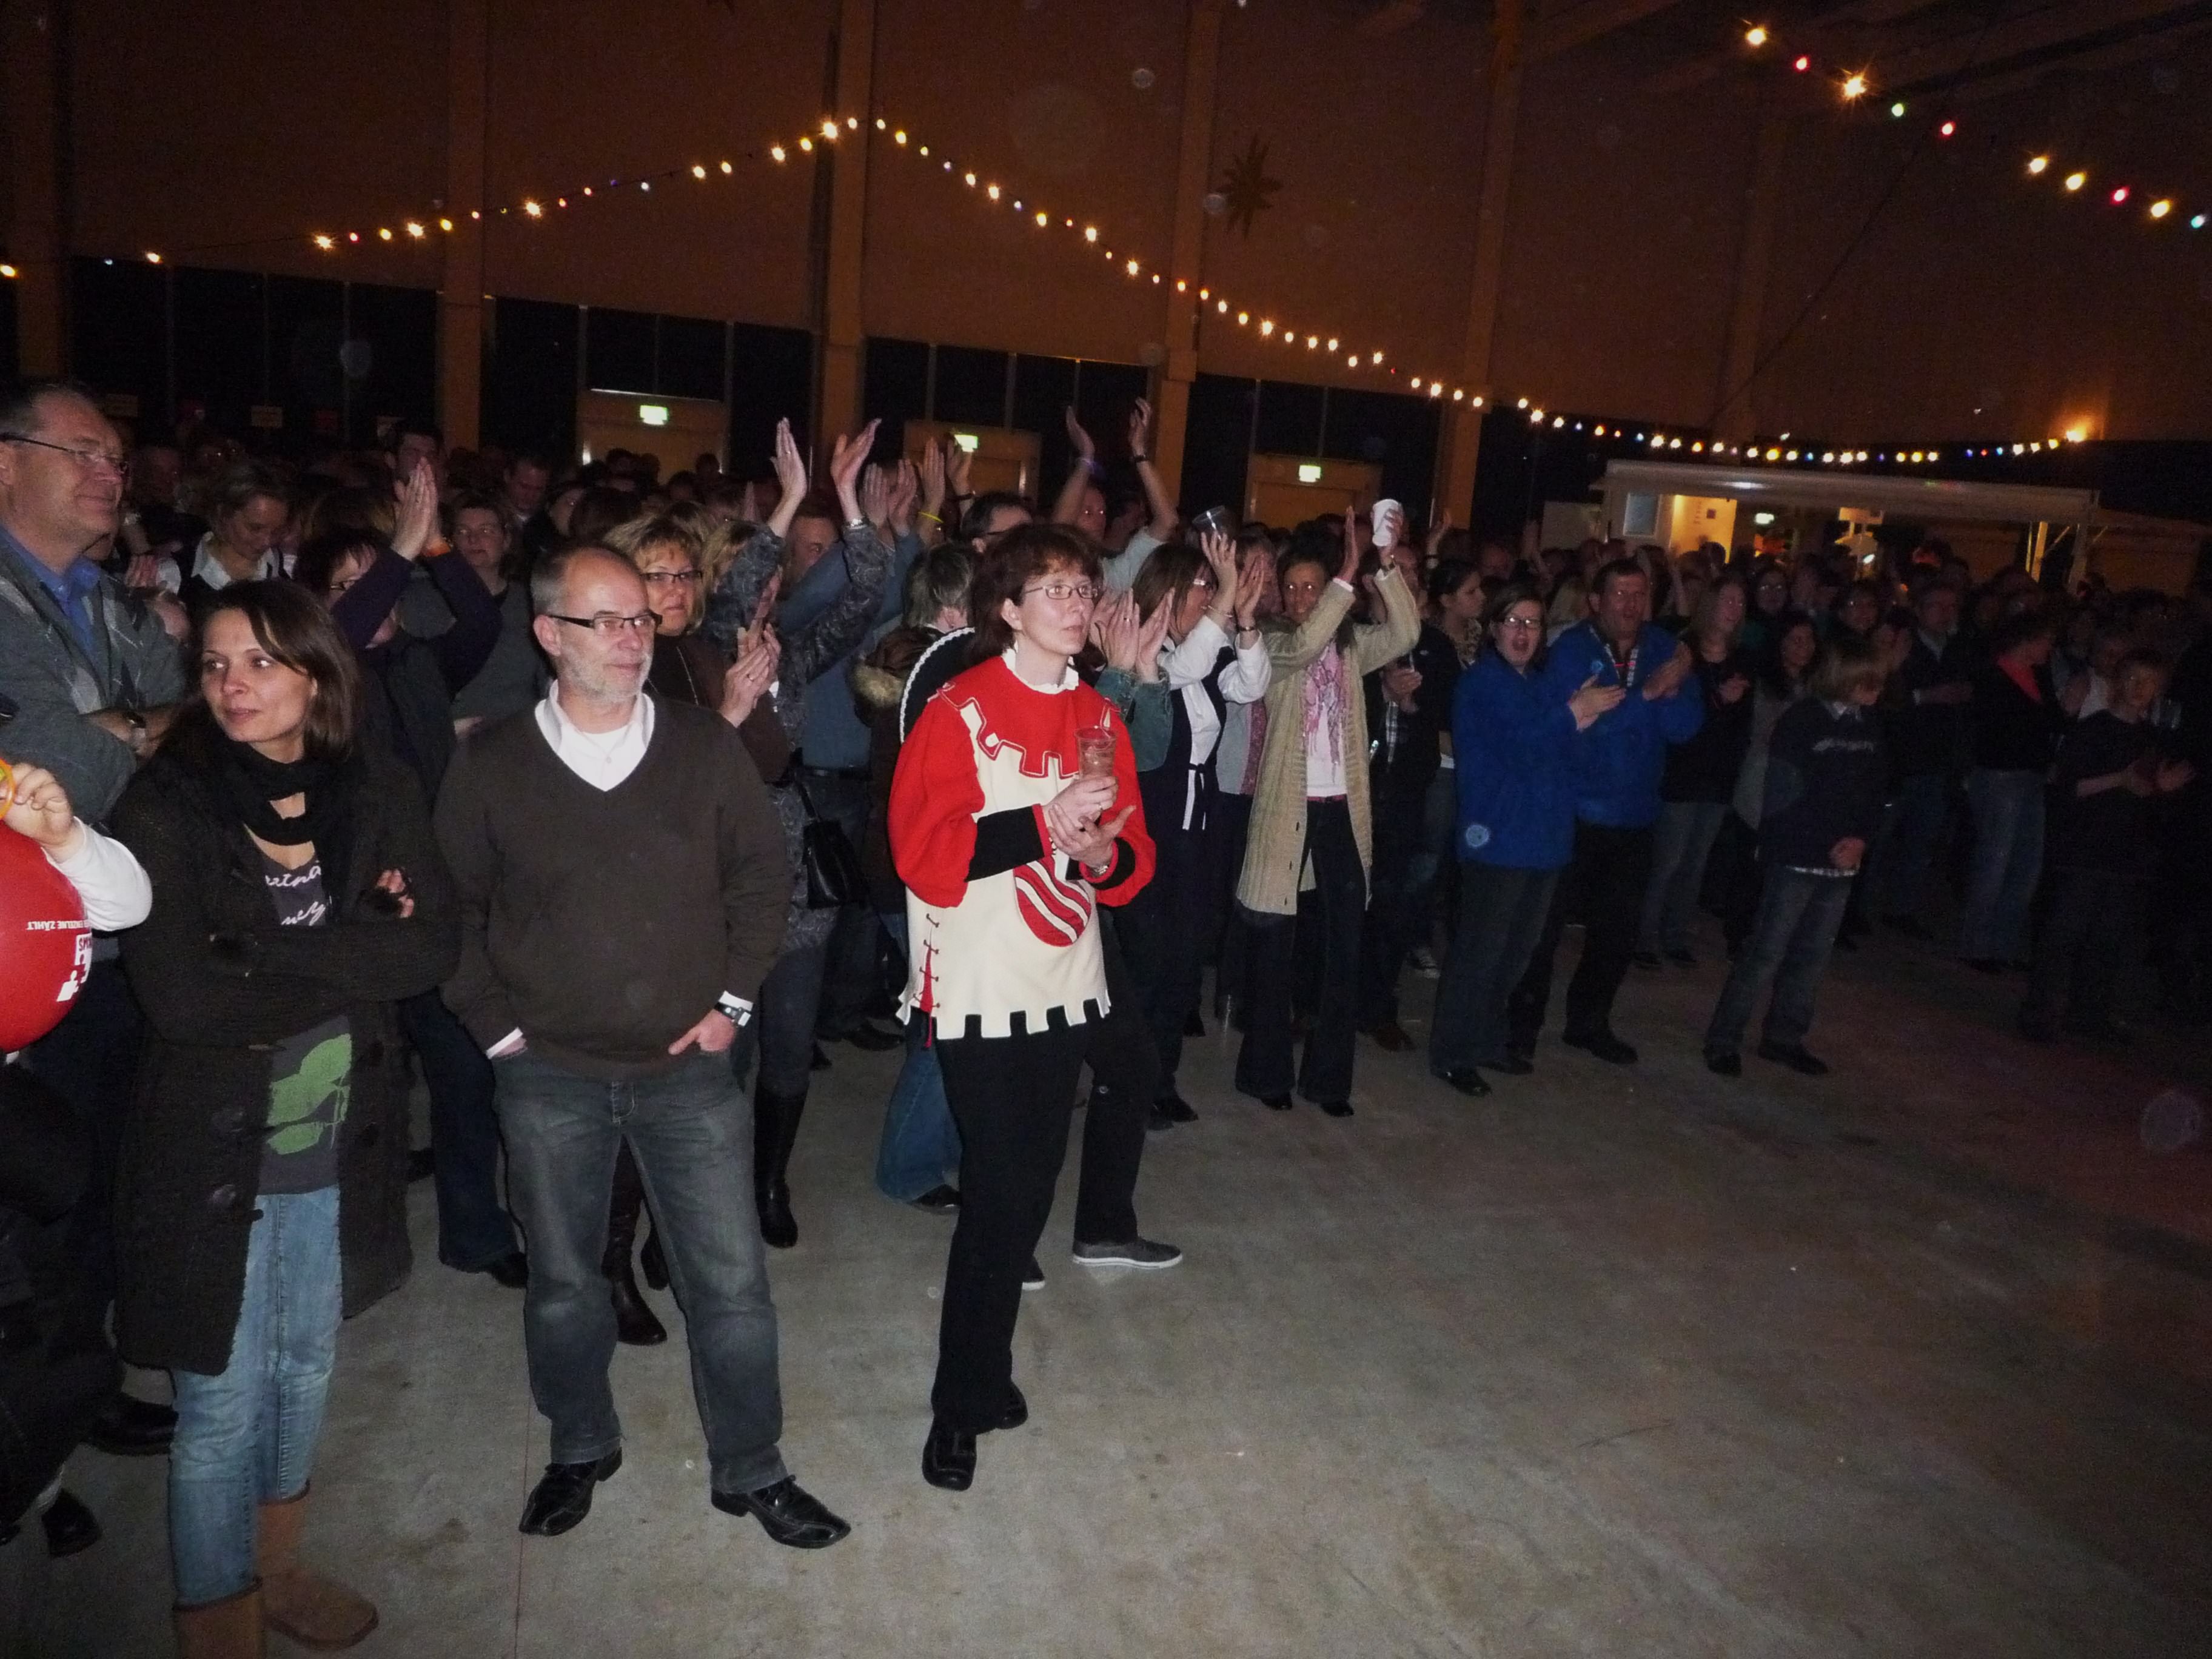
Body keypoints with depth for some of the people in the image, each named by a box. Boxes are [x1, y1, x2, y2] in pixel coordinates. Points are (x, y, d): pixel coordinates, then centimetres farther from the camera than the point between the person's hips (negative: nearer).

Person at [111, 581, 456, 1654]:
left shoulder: (378, 794, -3)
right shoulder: (162, 808, -13)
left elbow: (434, 947, -10)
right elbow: (180, 997, -22)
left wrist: (272, 956, -19)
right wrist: (351, 962, -17)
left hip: (339, 1143, 4)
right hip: (212, 1150, -4)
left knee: (306, 1372, 21)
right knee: (220, 1406, 9)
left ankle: (276, 1567, 45)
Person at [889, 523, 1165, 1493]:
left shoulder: (1100, 718, 9)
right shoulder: (959, 711, -9)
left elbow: (1132, 856, 11)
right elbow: (924, 853, -18)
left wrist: (1105, 853, -11)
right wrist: (1048, 820, -23)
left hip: (1066, 985, 5)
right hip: (979, 992, -5)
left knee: (1023, 1190, 14)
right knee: (1002, 1194, 0)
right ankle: (962, 1405, 18)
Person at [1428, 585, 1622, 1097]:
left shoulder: (1537, 682, 17)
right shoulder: (1483, 681, -8)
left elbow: (1560, 748, 13)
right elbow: (1523, 745, -18)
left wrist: (1575, 719, -5)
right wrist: (1573, 713, -10)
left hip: (1541, 834, 8)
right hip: (1499, 836, -8)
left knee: (1515, 948, 15)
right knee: (1480, 950, -4)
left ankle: (1487, 1038, 28)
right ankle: (1451, 1052, 5)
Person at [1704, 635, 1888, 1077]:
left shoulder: (1868, 727, 7)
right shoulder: (1801, 723, -10)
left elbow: (1876, 790, 13)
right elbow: (1784, 798, -13)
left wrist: (1861, 838, -3)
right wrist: (1829, 845, -12)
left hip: (1842, 863, 6)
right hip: (1797, 859, -6)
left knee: (1812, 956, 12)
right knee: (1765, 954, -5)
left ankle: (1784, 1038, 24)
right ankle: (1722, 1041, 3)